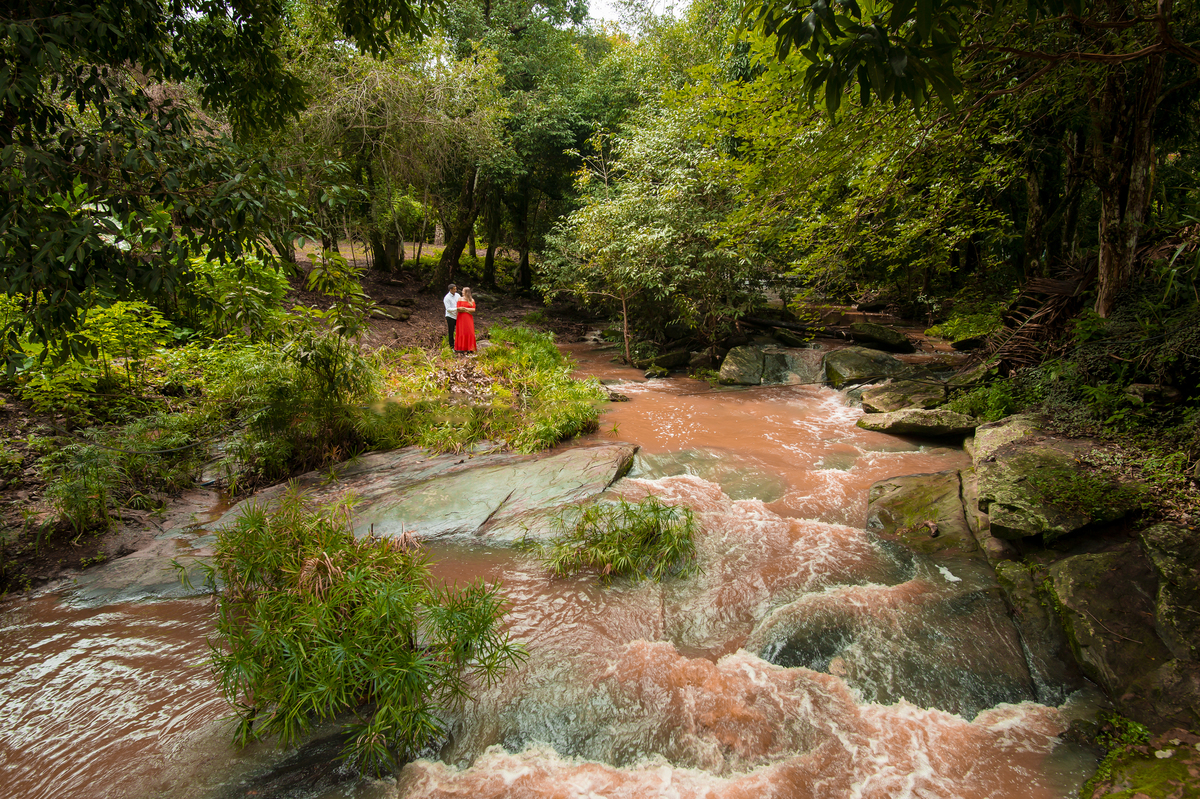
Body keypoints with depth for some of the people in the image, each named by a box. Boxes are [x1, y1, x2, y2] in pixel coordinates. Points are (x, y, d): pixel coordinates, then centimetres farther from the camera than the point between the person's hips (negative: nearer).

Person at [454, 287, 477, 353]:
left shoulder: (472, 300, 6)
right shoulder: (460, 299, 4)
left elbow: (473, 309, -5)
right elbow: (458, 309, -6)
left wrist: (464, 308, -11)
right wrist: (468, 310, -11)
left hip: (469, 318, 1)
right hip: (461, 318, -1)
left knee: (469, 332, -2)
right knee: (461, 332, -2)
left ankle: (469, 348, 4)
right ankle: (461, 348, 2)